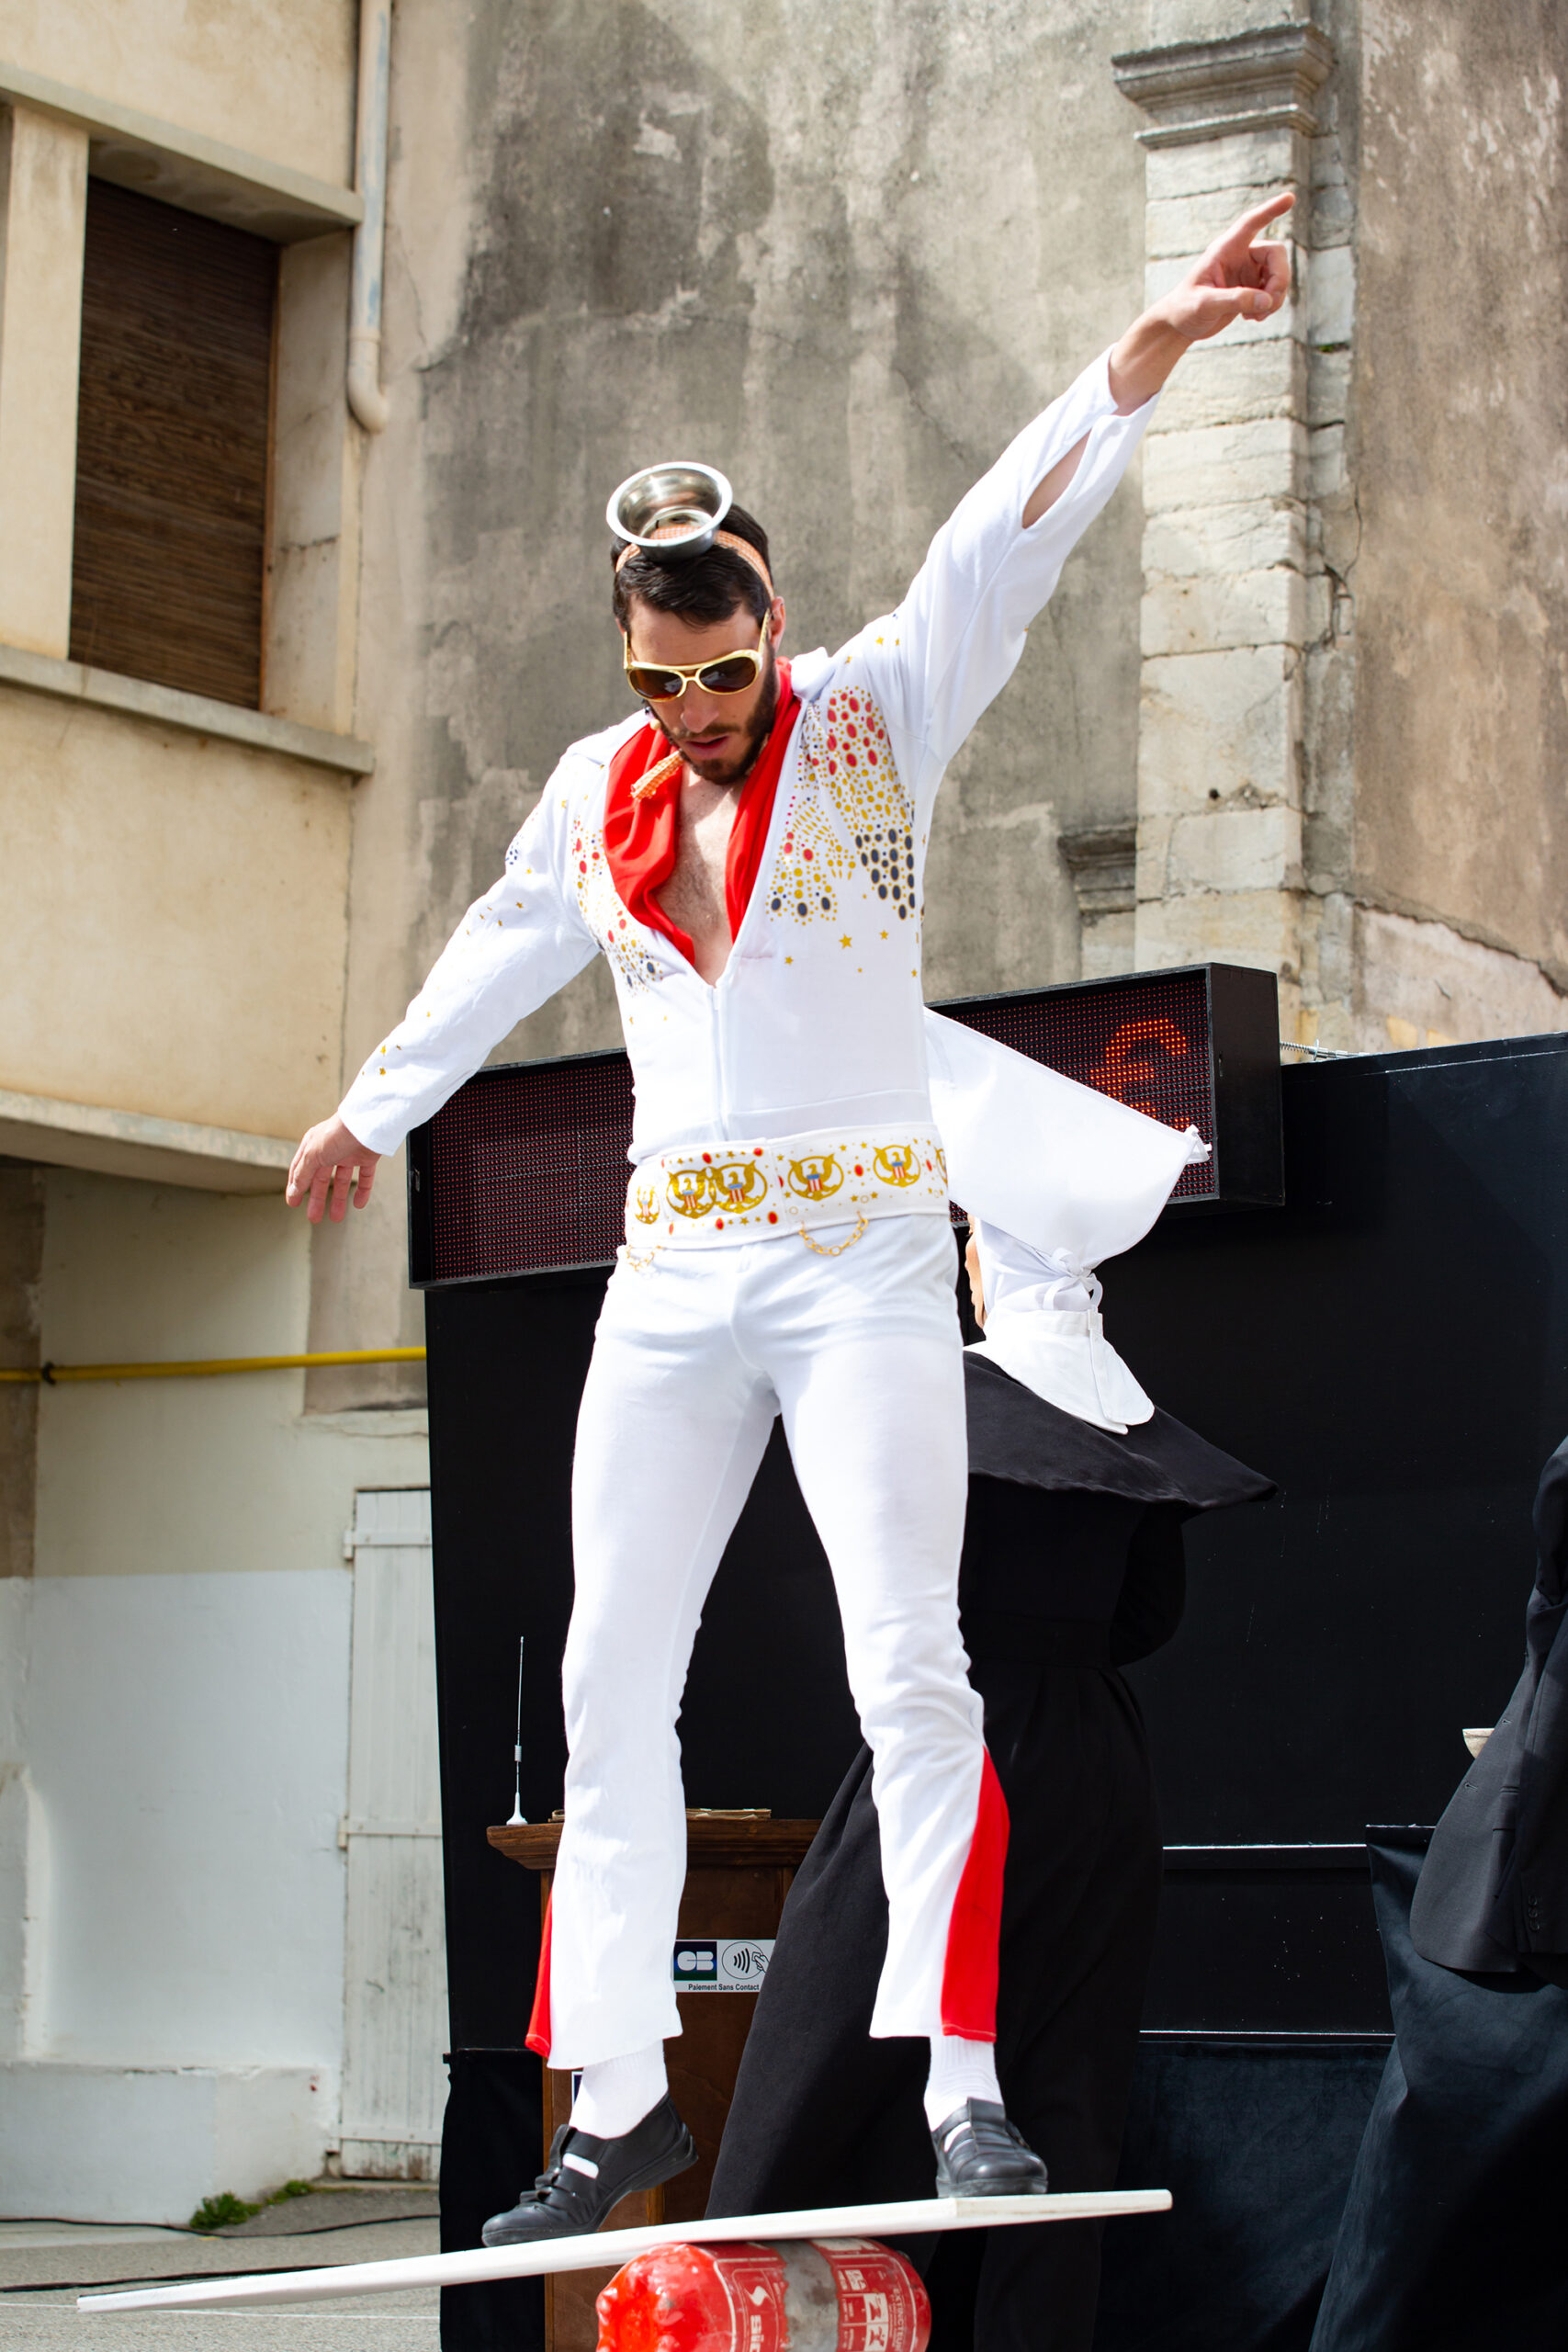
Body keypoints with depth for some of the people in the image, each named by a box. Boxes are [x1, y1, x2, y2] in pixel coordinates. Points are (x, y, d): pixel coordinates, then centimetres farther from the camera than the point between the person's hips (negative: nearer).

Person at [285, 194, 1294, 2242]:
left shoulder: (875, 721, -1)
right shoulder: (594, 792, 10)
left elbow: (1008, 537, -14)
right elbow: (502, 953, 27)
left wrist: (1150, 349, -26)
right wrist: (373, 1111, 39)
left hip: (866, 1257, -4)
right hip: (670, 1279, 4)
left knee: (907, 1664, -12)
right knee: (612, 1684, 3)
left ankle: (960, 2084, -8)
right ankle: (619, 2096, 10)